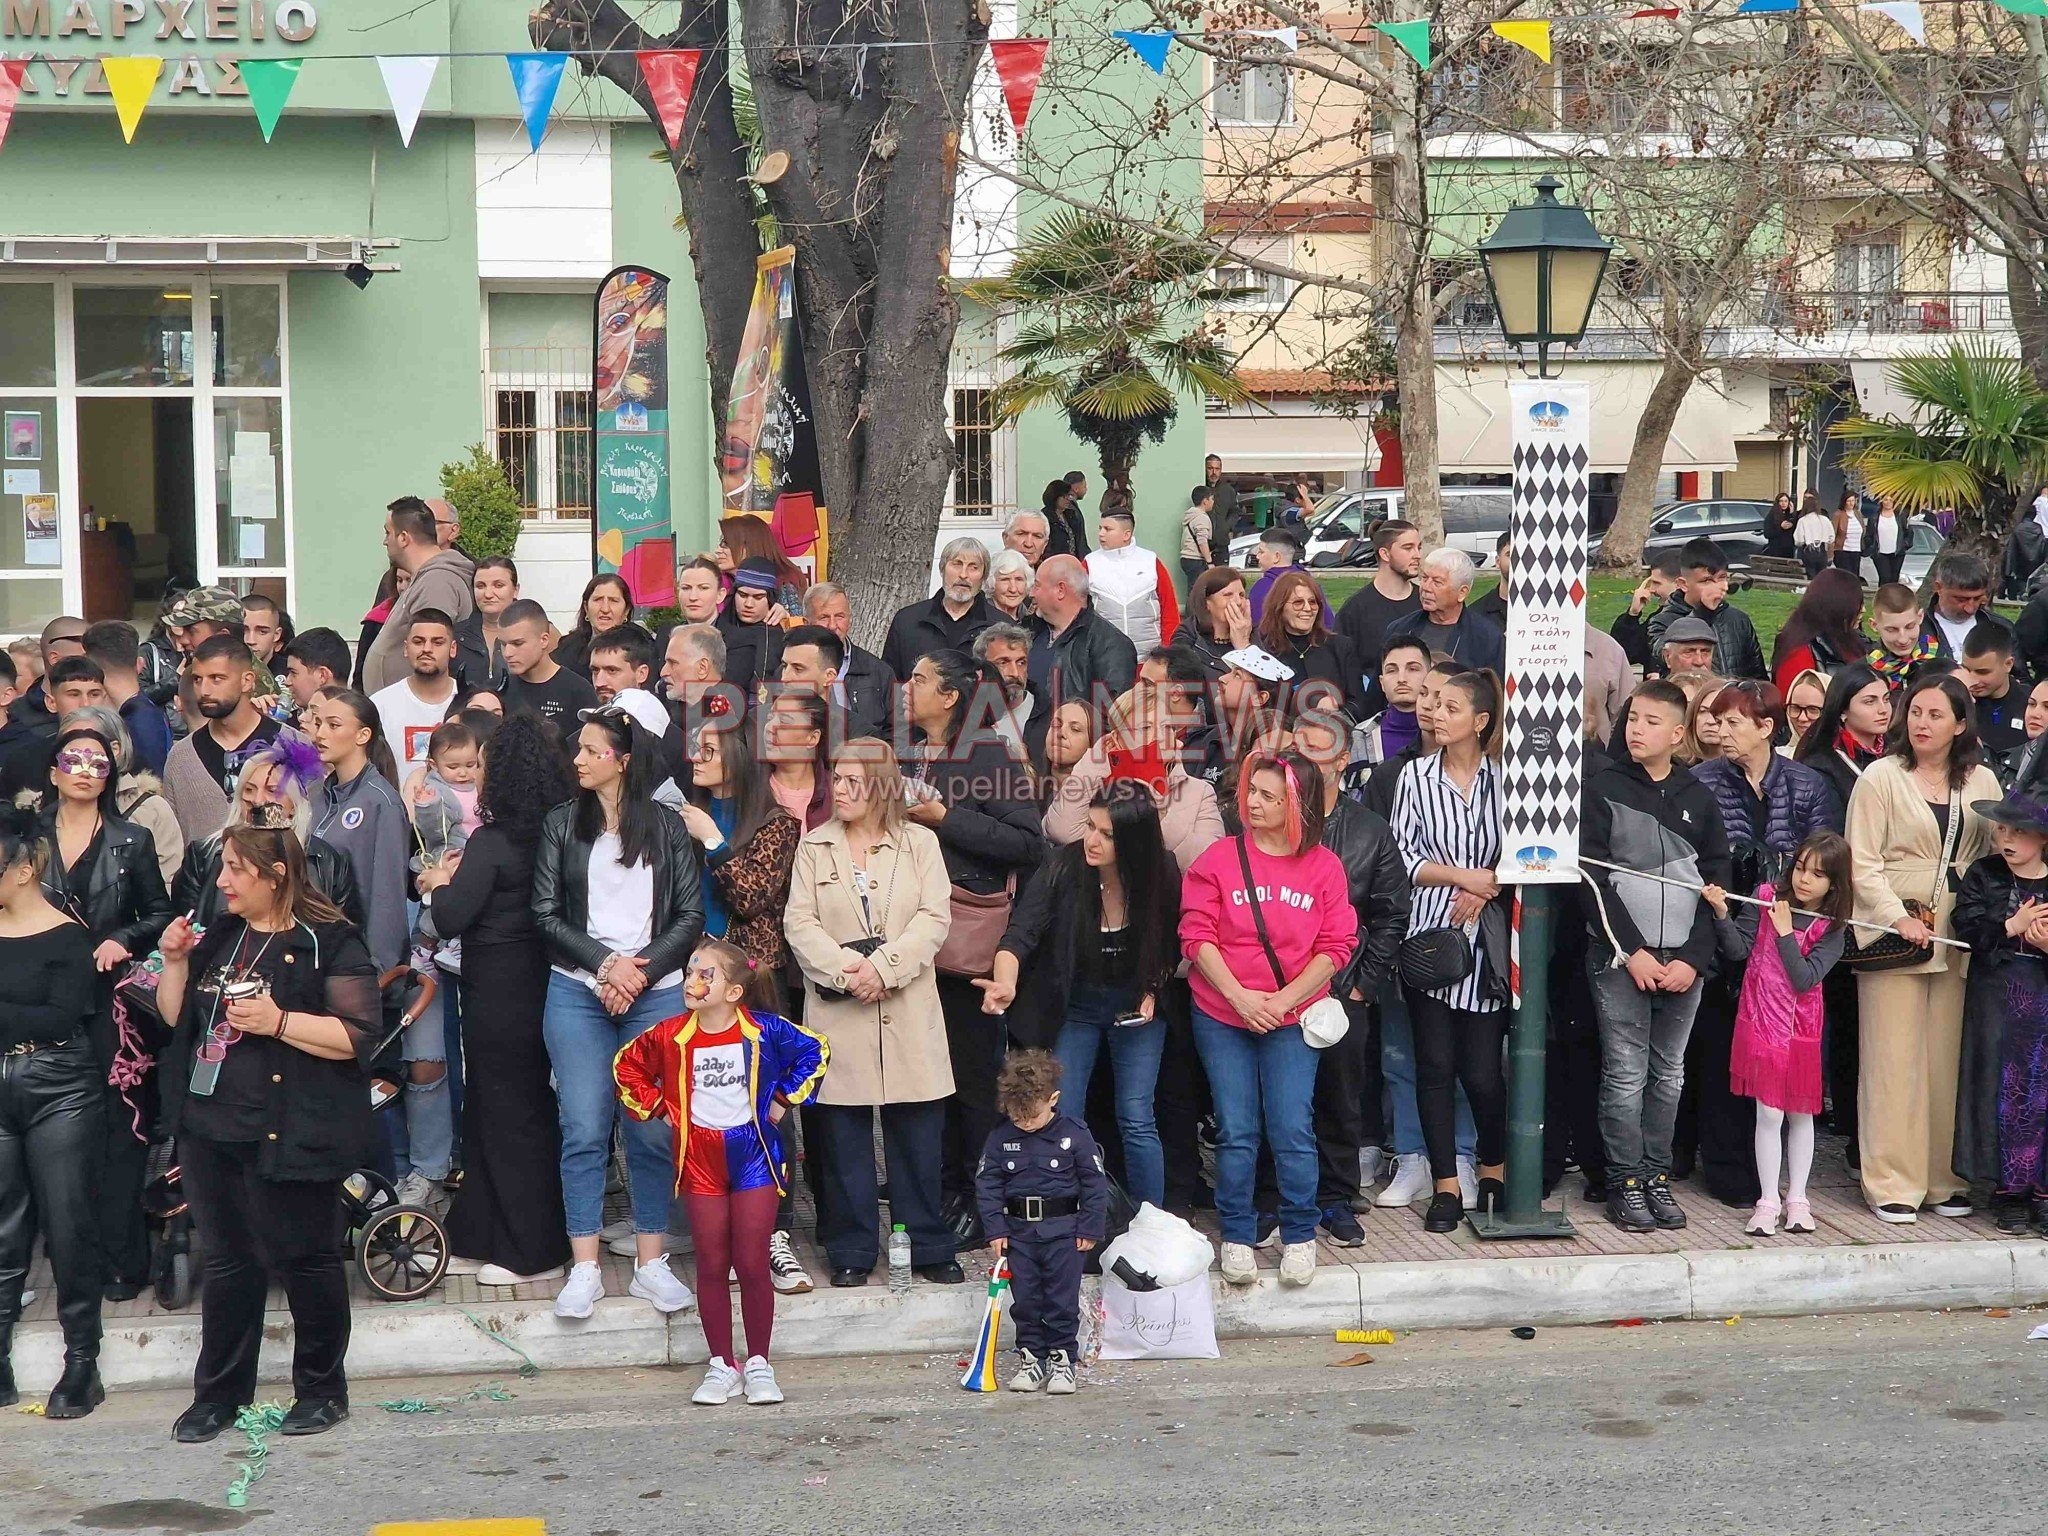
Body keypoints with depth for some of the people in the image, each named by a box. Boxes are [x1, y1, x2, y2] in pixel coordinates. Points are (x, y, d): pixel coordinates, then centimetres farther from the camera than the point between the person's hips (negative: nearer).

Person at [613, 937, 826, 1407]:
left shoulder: (765, 1030, -9)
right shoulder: (670, 1035, -4)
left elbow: (814, 1051, 6)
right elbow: (628, 1064, 13)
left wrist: (783, 1099, 2)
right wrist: (656, 1107, 4)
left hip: (753, 1153, -2)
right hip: (699, 1159, 2)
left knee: (752, 1264, 0)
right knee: (712, 1266, 5)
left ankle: (758, 1364, 12)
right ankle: (721, 1365, 13)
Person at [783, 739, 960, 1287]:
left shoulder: (920, 842, 8)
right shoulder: (814, 846, 10)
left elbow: (935, 917, -2)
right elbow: (799, 923, 2)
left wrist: (883, 966, -14)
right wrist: (845, 970, -13)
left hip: (909, 1012, 0)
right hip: (837, 1013, 0)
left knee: (918, 1134, 2)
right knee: (844, 1134, 3)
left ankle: (927, 1246, 12)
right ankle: (851, 1251, 12)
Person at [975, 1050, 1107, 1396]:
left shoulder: (1074, 1134, -8)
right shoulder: (1001, 1138, -2)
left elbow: (1095, 1183, -3)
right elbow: (987, 1184, 3)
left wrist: (1089, 1228, -5)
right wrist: (995, 1228, -4)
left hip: (1063, 1229, -2)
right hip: (1018, 1231, 3)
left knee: (1062, 1299, 0)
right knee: (1024, 1299, 7)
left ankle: (1062, 1358, 10)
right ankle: (1030, 1357, 18)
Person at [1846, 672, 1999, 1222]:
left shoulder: (1982, 782, 11)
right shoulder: (1881, 777, 0)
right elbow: (1862, 864, -5)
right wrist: (1899, 918, -16)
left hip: (1960, 940, 3)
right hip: (1892, 937, -3)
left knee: (1949, 1060, 5)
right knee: (1893, 1062, -2)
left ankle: (1946, 1179, 14)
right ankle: (1893, 1185, 3)